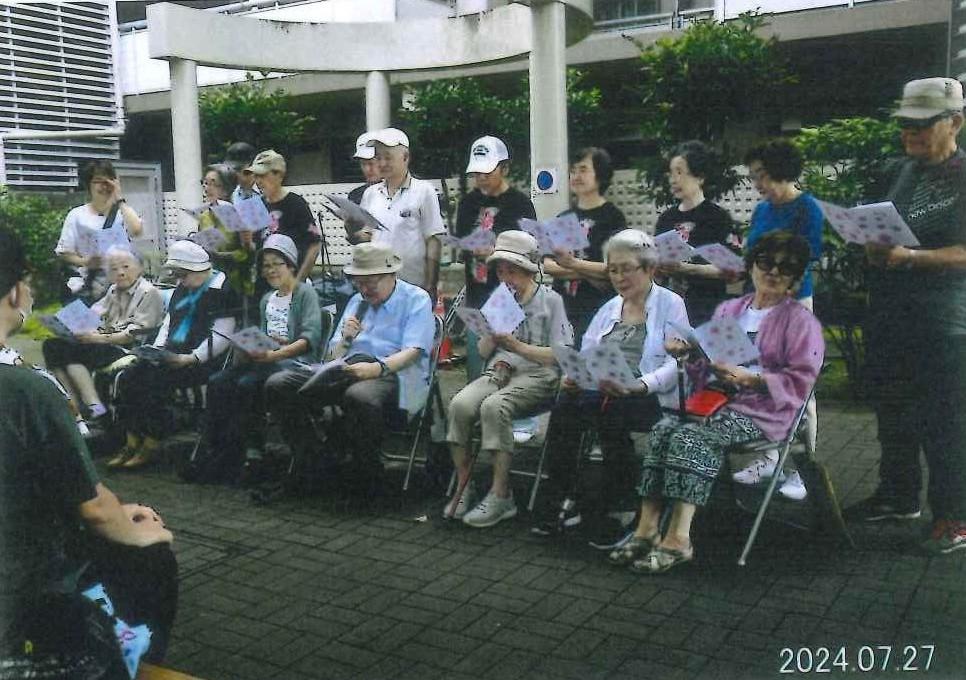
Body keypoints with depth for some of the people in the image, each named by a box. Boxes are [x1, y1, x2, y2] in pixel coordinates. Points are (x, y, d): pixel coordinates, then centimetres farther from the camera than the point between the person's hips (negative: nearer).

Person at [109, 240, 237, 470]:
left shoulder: (220, 289, -10)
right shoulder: (182, 288, 19)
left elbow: (222, 336, -17)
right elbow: (168, 324, 24)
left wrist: (190, 358, -21)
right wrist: (157, 349, 6)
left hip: (203, 361, -9)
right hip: (172, 354, 9)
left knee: (156, 381, -27)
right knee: (128, 378, -9)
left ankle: (152, 445, -14)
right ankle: (132, 443, -7)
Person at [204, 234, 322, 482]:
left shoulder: (306, 293, 1)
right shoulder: (267, 299, 25)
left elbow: (311, 336, -12)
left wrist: (274, 354, -24)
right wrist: (248, 348, -1)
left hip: (296, 360, -7)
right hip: (267, 359, 7)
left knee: (246, 384, -30)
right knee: (218, 383, -18)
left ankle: (231, 457, -22)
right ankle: (216, 451, -18)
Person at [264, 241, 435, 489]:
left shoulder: (416, 299, 5)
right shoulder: (357, 301, 25)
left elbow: (413, 352, -10)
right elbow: (333, 356, 23)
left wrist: (378, 367, -27)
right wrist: (345, 338, 1)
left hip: (392, 373, -6)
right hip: (346, 369, 6)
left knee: (359, 396, -42)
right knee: (277, 385, -12)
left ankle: (367, 479, -20)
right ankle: (310, 464, -9)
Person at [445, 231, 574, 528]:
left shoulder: (550, 300, 3)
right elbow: (484, 352, 18)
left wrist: (517, 347, -15)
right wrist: (491, 336, -5)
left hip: (538, 376, -5)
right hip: (500, 371, 5)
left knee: (493, 406, -34)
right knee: (459, 404, -26)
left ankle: (501, 495, -26)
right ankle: (464, 486, -14)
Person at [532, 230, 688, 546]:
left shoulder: (671, 305, 5)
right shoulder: (609, 309, 23)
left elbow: (676, 364, -8)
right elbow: (586, 355, 17)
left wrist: (637, 386, -24)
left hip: (651, 397, -4)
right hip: (602, 391, 5)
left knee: (608, 409, -34)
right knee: (567, 403, -25)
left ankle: (617, 509, -21)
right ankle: (566, 502, -16)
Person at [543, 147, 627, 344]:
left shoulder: (612, 216, 0)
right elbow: (547, 264, 6)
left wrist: (574, 264, -21)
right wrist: (585, 273, -9)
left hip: (597, 307, -5)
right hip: (562, 305, 5)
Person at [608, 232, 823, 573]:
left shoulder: (801, 321, 3)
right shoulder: (728, 310, 20)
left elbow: (800, 381, -6)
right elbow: (707, 365, 19)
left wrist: (751, 379, -19)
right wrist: (688, 352, -3)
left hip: (763, 411, -5)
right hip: (719, 400, 5)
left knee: (691, 437, -30)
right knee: (663, 428, -23)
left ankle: (678, 538, -28)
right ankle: (647, 528, -25)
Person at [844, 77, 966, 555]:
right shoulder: (900, 172, 13)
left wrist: (910, 257, -26)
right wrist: (872, 244, -1)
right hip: (889, 316, 7)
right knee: (893, 413, 16)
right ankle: (898, 496, 30)